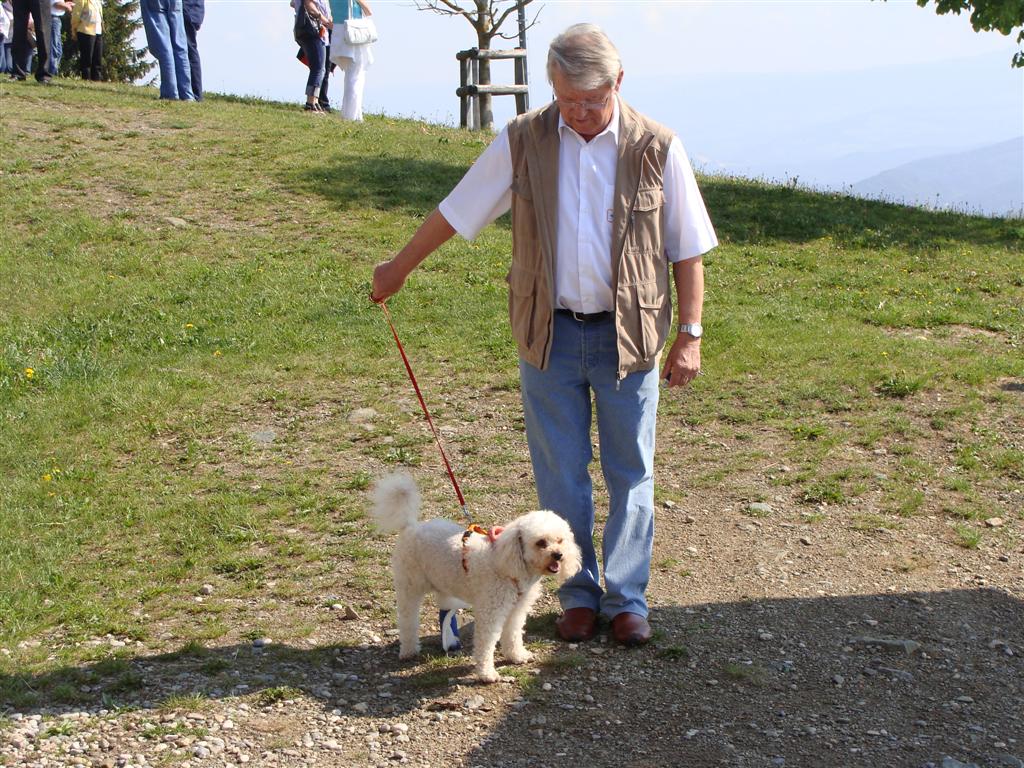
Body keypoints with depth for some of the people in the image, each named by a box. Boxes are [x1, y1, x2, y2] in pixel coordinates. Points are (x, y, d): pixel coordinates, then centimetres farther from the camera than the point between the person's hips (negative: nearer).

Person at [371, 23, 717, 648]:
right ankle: (580, 595, 23)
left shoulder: (657, 149, -5)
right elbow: (455, 213, 8)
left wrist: (690, 335, -3)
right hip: (549, 335, 1)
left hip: (629, 337, -1)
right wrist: (399, 268, 15)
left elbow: (688, 250, 0)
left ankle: (627, 598, 19)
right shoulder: (522, 142, -2)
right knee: (561, 475, 8)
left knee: (631, 476, 6)